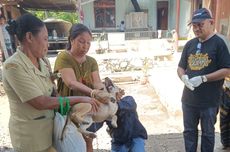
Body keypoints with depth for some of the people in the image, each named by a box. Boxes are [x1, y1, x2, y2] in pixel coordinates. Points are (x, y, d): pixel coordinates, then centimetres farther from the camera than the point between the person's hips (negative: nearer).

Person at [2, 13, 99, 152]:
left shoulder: (41, 62, 2)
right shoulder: (13, 66, -21)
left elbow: (52, 94, 3)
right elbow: (41, 103, -25)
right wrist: (79, 99, -22)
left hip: (48, 129, 6)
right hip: (30, 136, -6)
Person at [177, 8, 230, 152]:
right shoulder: (189, 44, 6)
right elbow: (180, 67, 11)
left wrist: (203, 78, -22)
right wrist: (184, 77, -11)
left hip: (209, 100, -4)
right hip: (189, 98, 5)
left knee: (208, 133, 14)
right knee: (189, 131, 18)